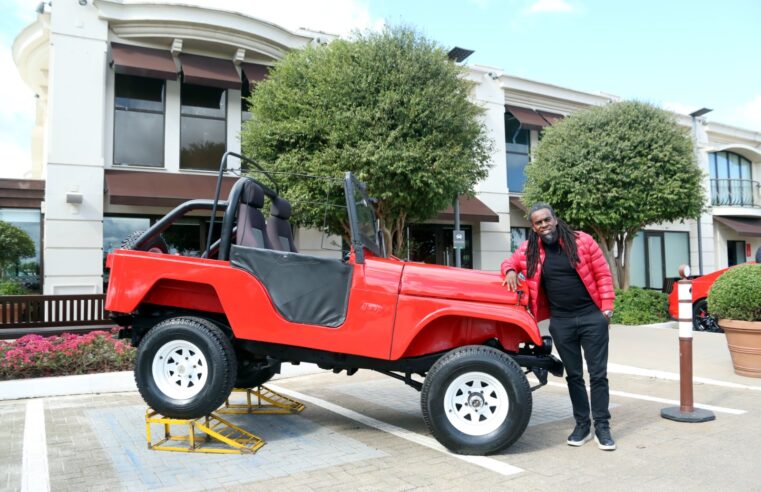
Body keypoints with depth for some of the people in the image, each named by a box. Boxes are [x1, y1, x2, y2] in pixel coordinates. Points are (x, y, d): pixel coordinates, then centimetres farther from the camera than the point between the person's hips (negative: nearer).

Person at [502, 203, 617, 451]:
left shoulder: (582, 241, -5)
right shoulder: (529, 250, 2)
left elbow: (603, 274, -2)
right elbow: (510, 261, 17)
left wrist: (607, 307, -5)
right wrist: (510, 271, -8)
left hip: (592, 316, -2)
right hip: (560, 322, 2)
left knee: (598, 374, 3)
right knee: (573, 375, 11)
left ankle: (602, 426, 14)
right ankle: (582, 425, 23)